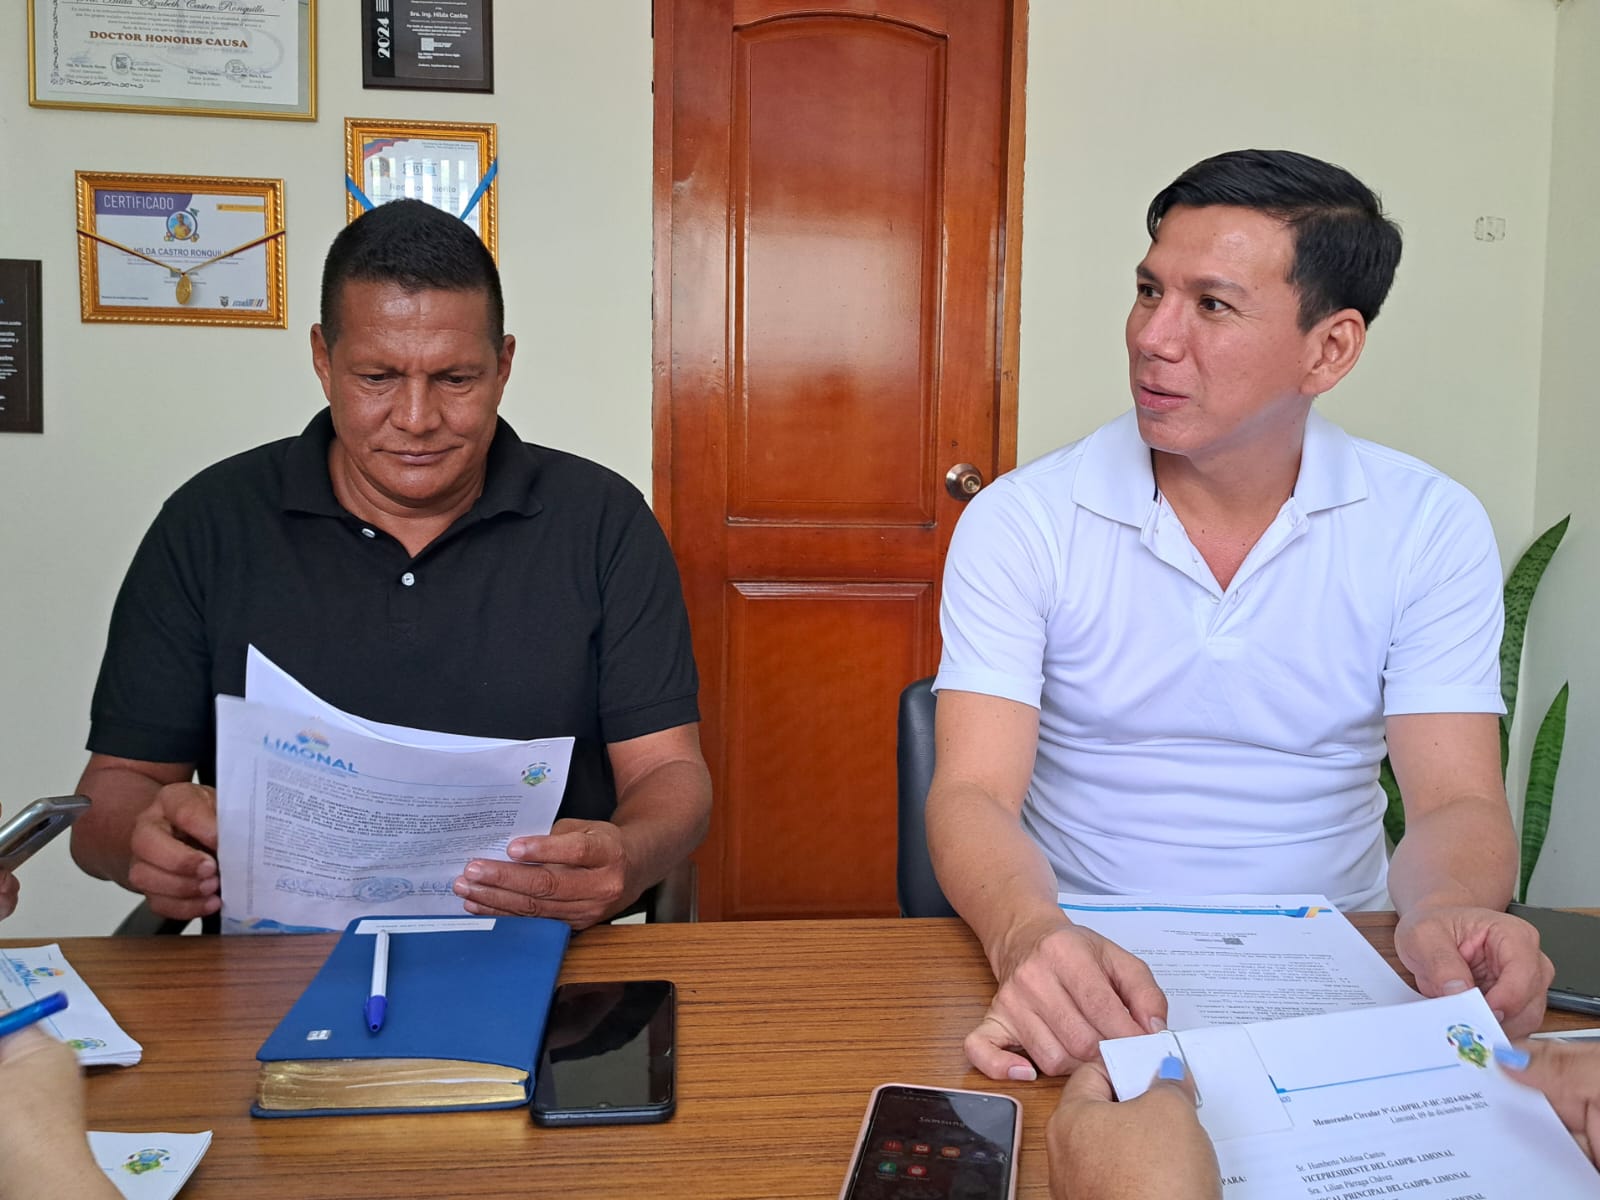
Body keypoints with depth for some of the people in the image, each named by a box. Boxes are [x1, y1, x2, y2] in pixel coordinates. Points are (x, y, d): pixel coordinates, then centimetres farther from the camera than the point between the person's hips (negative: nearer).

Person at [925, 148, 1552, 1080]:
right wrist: (1030, 936, -37)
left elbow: (1457, 803, -6)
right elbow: (973, 795, -15)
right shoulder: (1022, 523, -8)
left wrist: (1445, 915, -31)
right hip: (1086, 968, -1)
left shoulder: (1431, 529, -2)